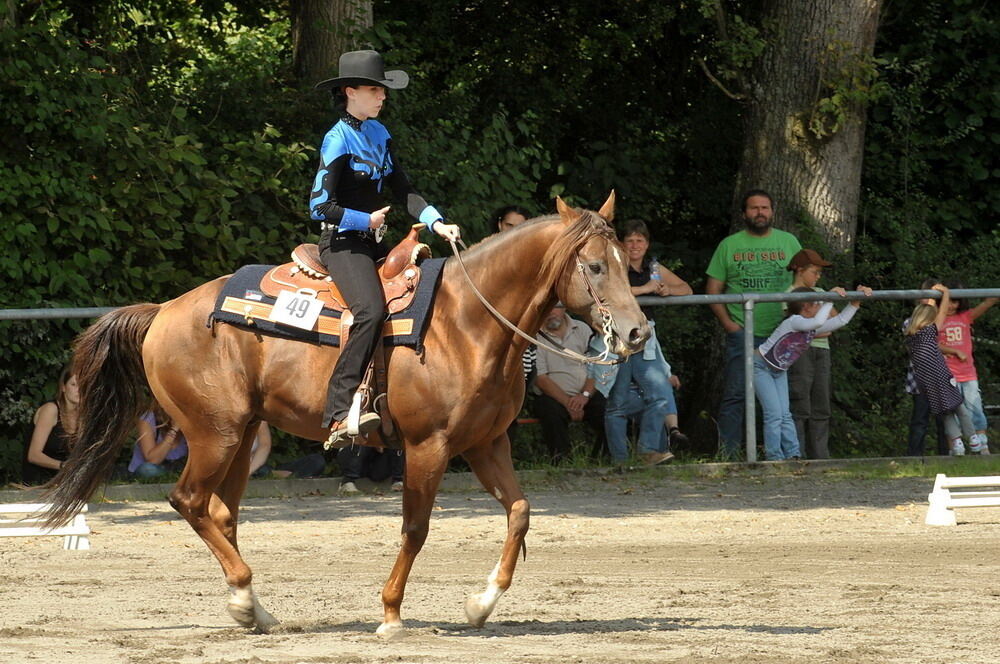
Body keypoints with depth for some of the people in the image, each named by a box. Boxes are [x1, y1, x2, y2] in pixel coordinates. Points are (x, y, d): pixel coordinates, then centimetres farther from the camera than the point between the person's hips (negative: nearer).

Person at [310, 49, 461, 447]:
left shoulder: (379, 134, 13)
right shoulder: (338, 141, -11)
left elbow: (403, 191, 13)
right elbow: (321, 206, -13)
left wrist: (436, 223, -1)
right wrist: (365, 220, -14)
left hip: (372, 243, 10)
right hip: (342, 243, -10)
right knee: (371, 310, -31)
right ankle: (340, 413, -37)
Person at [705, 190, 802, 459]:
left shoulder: (788, 242, 12)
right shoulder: (729, 245, 9)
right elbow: (713, 290, 8)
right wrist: (727, 323, -6)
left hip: (783, 335, 2)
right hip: (742, 334, -2)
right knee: (735, 395, -7)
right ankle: (727, 456, -7)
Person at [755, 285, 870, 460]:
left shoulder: (813, 328, 0)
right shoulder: (794, 322, -26)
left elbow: (841, 320, 1)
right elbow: (818, 322, -44)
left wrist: (856, 300, -9)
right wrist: (830, 299, -35)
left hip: (779, 371, 8)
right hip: (761, 366, -8)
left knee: (784, 414, 2)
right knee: (774, 413, -12)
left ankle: (793, 454, 0)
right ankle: (774, 457, -8)